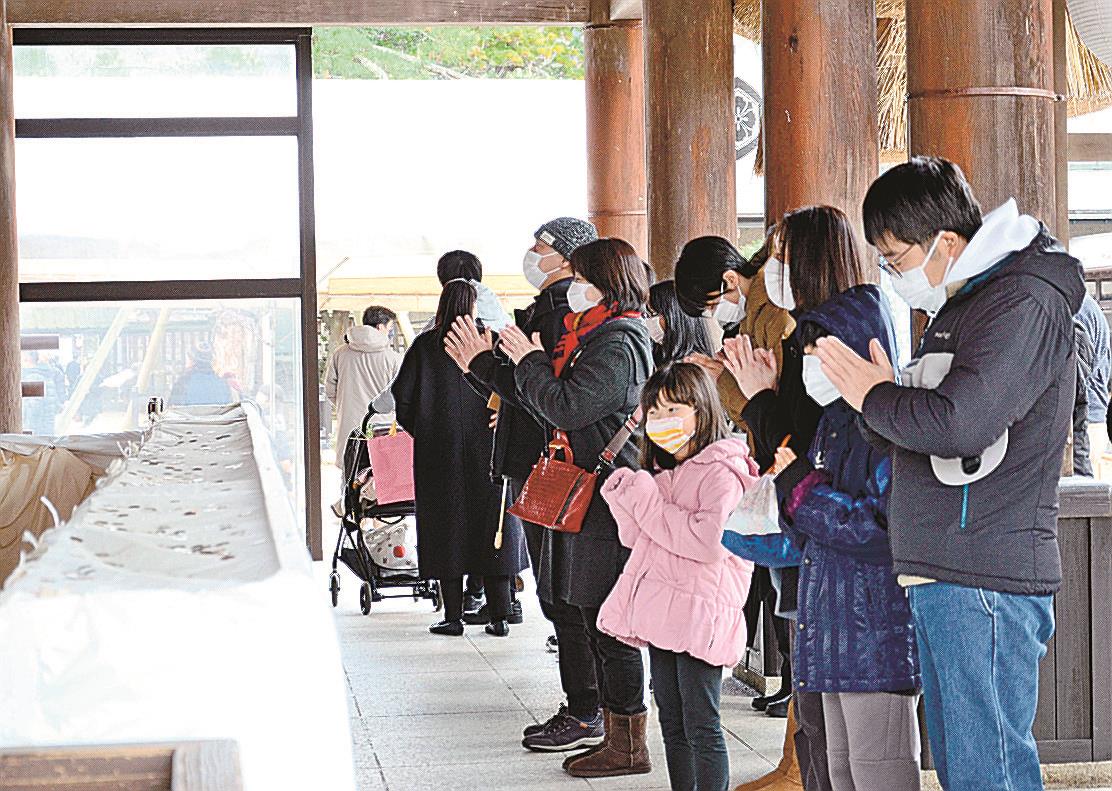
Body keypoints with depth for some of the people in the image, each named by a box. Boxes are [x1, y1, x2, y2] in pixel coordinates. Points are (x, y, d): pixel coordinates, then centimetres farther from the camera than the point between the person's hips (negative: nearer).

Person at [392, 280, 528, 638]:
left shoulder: (424, 345, -2)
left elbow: (402, 395, -3)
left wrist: (418, 429, 12)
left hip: (438, 449, 0)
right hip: (487, 448, 0)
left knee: (447, 528, 5)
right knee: (492, 524, 6)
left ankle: (453, 616, 4)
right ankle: (499, 616, 4)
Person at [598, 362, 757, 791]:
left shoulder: (721, 473, -11)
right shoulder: (663, 473, 17)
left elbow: (711, 539, -24)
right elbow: (634, 537, 20)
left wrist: (649, 503, -17)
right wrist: (624, 497, 0)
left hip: (697, 617, -9)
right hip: (660, 611, 9)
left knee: (702, 729, -6)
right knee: (672, 725, 14)